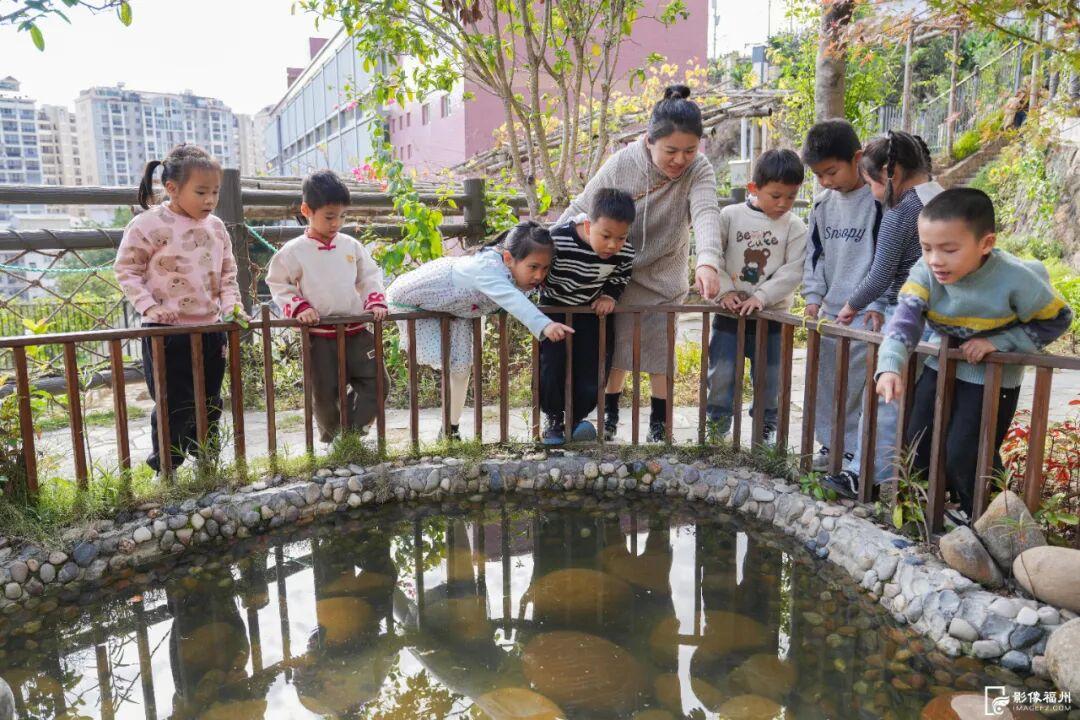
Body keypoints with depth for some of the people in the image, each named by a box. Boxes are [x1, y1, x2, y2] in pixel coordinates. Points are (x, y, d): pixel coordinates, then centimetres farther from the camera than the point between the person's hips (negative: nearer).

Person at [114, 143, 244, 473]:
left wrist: (232, 303, -3)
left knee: (210, 403, 15)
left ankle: (206, 460, 32)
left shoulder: (216, 227, 6)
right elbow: (126, 270, -5)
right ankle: (165, 469, 18)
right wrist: (149, 307, -16)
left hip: (210, 329, 6)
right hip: (167, 333, -5)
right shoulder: (148, 224, -10)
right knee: (174, 406, 0)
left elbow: (228, 272, 13)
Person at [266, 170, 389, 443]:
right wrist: (298, 307, -11)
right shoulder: (293, 251, -3)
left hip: (357, 330, 3)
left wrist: (375, 302, -3)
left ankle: (351, 431, 20)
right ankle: (332, 439, 28)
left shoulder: (351, 246, 6)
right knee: (324, 394, 6)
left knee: (377, 384, 2)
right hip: (319, 336, -3)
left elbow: (370, 277, 13)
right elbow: (278, 284, 3)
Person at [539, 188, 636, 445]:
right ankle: (555, 420, 16)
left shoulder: (625, 254, -20)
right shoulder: (557, 241, -32)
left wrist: (609, 297, -15)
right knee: (551, 368, -11)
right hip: (555, 311, -2)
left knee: (592, 372, -1)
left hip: (593, 313, 2)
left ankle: (577, 417, 27)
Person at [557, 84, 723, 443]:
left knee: (661, 353, 7)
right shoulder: (620, 165, -19)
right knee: (614, 349, 10)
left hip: (664, 280, 0)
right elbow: (579, 210, -9)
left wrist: (708, 261, -57)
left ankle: (659, 423, 26)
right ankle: (610, 412, 32)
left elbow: (706, 213, -38)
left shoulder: (699, 170, -19)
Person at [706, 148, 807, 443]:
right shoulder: (730, 216, -2)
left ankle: (767, 428, 26)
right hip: (730, 312, 0)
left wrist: (762, 297, -19)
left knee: (769, 377, 10)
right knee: (721, 373, 4)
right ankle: (717, 422, 21)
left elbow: (793, 270, -9)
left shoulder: (795, 227, -2)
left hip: (771, 313, 0)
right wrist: (724, 291, -12)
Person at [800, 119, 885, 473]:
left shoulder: (878, 201, -9)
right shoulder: (822, 204, 10)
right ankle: (829, 445, 24)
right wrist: (813, 296, 8)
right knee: (824, 384, 11)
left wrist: (876, 304, -11)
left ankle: (853, 451, 9)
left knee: (856, 386, -4)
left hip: (863, 313, -6)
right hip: (828, 311, 7)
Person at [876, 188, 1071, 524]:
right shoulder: (925, 273, -20)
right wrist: (890, 367, -51)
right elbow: (905, 319, -34)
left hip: (993, 376, -4)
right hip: (942, 366, 4)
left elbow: (1056, 320, -12)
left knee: (964, 455, -7)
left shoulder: (1016, 279, -27)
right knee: (918, 444, 10)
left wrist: (998, 342, -23)